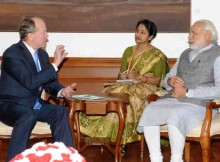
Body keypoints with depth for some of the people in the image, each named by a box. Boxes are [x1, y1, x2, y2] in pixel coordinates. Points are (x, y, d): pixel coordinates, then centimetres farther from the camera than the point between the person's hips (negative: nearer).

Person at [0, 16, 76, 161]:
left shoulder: (42, 54, 7)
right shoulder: (12, 54, -18)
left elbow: (48, 81, 14)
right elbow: (30, 82, -28)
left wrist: (61, 91, -9)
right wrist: (55, 64, -25)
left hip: (34, 104, 7)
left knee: (60, 111, -16)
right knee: (28, 116, -37)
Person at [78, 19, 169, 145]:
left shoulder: (157, 55, 4)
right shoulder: (129, 51, 20)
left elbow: (159, 80, -4)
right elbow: (121, 74, 19)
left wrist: (139, 77, -17)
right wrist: (122, 76, -5)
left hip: (147, 87, -4)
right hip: (128, 85, 4)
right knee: (113, 91, -30)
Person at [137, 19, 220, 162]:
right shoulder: (186, 54, 23)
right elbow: (165, 81, 27)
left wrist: (187, 92, -16)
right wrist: (170, 81, 1)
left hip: (200, 104, -7)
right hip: (173, 99, 7)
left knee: (176, 115, -35)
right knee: (150, 110, -20)